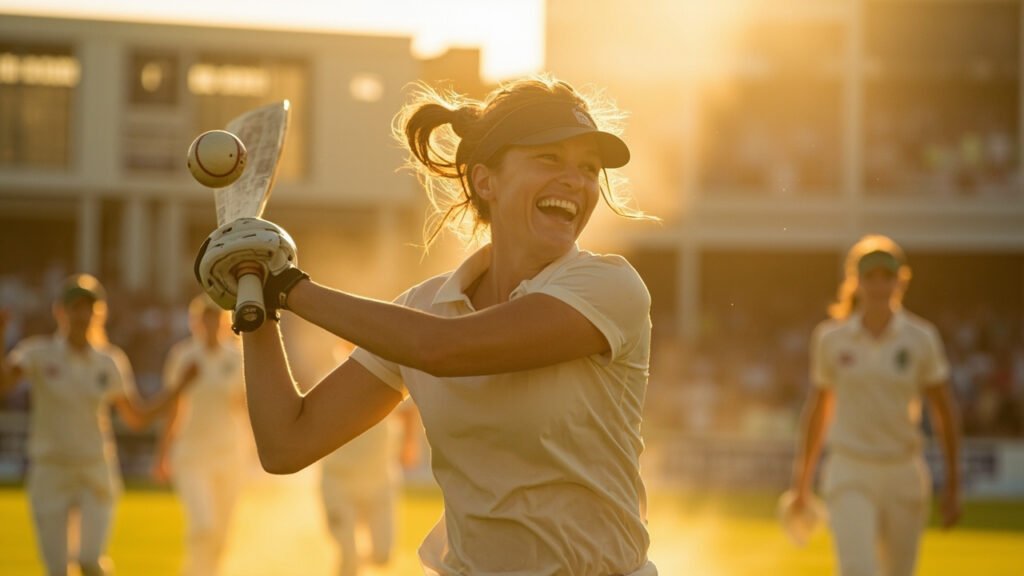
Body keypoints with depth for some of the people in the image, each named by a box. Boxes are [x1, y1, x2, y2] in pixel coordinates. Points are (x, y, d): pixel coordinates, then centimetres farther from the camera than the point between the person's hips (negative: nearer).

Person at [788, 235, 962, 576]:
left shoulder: (921, 339, -3)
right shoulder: (830, 339, -1)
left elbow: (944, 411, 2)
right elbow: (817, 408, 11)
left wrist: (952, 484, -1)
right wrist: (802, 480, 16)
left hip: (903, 477, 1)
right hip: (849, 475, -1)